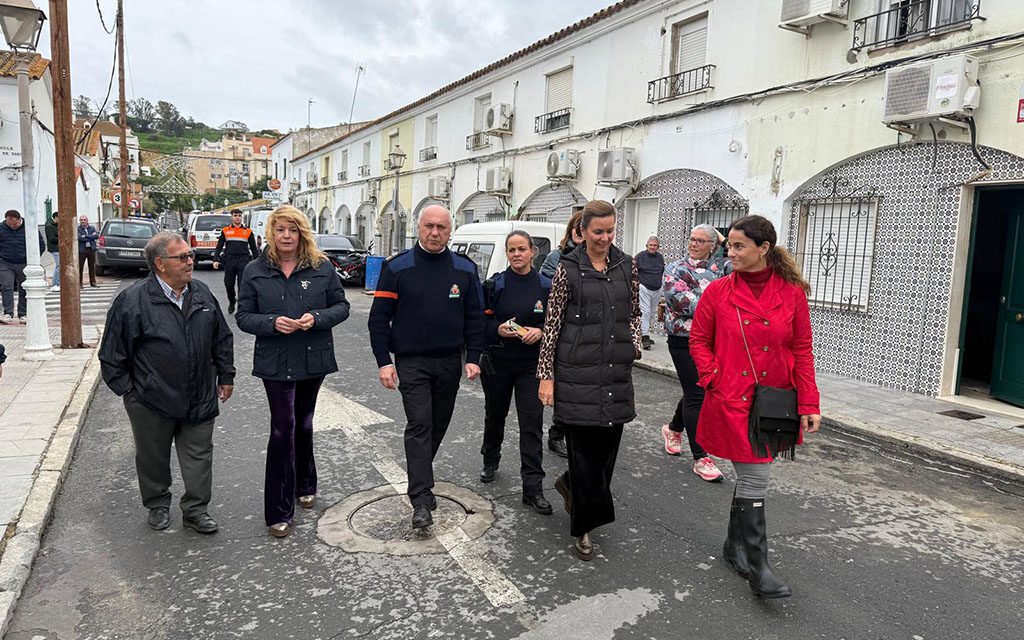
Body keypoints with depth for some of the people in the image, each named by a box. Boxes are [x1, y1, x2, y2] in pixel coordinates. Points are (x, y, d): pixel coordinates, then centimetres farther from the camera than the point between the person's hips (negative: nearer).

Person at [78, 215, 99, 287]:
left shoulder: (92, 228, 11)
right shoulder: (77, 229, 1)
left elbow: (97, 236, -6)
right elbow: (79, 238, -15)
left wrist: (86, 236, -14)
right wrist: (91, 237, -10)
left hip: (91, 249, 3)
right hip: (82, 250, -3)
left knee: (92, 267, 8)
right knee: (80, 267, -2)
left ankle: (93, 282, 15)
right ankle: (79, 282, 4)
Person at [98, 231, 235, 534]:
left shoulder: (202, 294, 3)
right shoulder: (132, 300, -12)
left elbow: (222, 339, 13)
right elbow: (112, 353, -5)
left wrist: (226, 374, 12)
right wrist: (127, 389, -4)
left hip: (199, 399, 3)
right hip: (152, 402, -3)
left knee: (199, 456, 9)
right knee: (154, 457, 15)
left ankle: (195, 510, 23)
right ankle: (158, 506, 35)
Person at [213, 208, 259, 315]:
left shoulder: (248, 231, 10)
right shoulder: (225, 231, 11)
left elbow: (254, 248, 11)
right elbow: (219, 246, 11)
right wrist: (216, 260, -1)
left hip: (243, 261, -2)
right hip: (229, 261, 2)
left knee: (242, 285, -6)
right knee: (229, 284, 10)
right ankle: (231, 303, 32)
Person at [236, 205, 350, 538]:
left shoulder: (321, 267, 0)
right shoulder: (255, 271, -1)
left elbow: (341, 306, 2)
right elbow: (243, 316, 0)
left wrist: (317, 318, -17)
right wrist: (272, 323, -19)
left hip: (314, 359, 2)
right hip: (276, 361, -2)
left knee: (303, 424, 18)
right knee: (283, 428, -6)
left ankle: (305, 486, 39)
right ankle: (278, 511, 5)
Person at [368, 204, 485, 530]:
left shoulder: (465, 268, 4)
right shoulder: (397, 267, -4)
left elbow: (475, 317, 7)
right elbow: (379, 317, -3)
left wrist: (473, 357, -2)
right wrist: (384, 362, -10)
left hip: (450, 362, 4)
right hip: (411, 362, -3)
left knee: (439, 424, 14)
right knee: (419, 425, -9)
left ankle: (420, 475, 36)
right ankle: (421, 499, -7)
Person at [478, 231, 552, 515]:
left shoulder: (546, 286, 0)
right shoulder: (494, 285, -2)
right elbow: (481, 321, 0)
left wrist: (540, 331, -15)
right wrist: (499, 329, -19)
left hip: (531, 364, -1)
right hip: (497, 362, 1)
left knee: (532, 424, -6)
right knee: (495, 415, 19)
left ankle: (533, 488, 0)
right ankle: (490, 461, 45)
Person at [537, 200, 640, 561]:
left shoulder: (627, 266, 8)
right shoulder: (568, 269, -3)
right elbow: (552, 324, -2)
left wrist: (635, 344, 1)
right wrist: (546, 375, -5)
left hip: (617, 374, 4)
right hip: (577, 373, -4)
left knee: (608, 444, 10)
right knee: (584, 448, -1)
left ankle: (570, 485, 41)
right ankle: (584, 527, 15)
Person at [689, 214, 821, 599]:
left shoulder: (792, 293, -1)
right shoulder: (718, 292, -3)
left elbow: (802, 351, 1)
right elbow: (698, 340, 6)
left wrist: (808, 405, -2)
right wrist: (713, 378, -8)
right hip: (732, 401, -2)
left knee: (750, 477, 14)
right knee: (755, 481, -3)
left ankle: (734, 547, 34)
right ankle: (757, 567, 10)